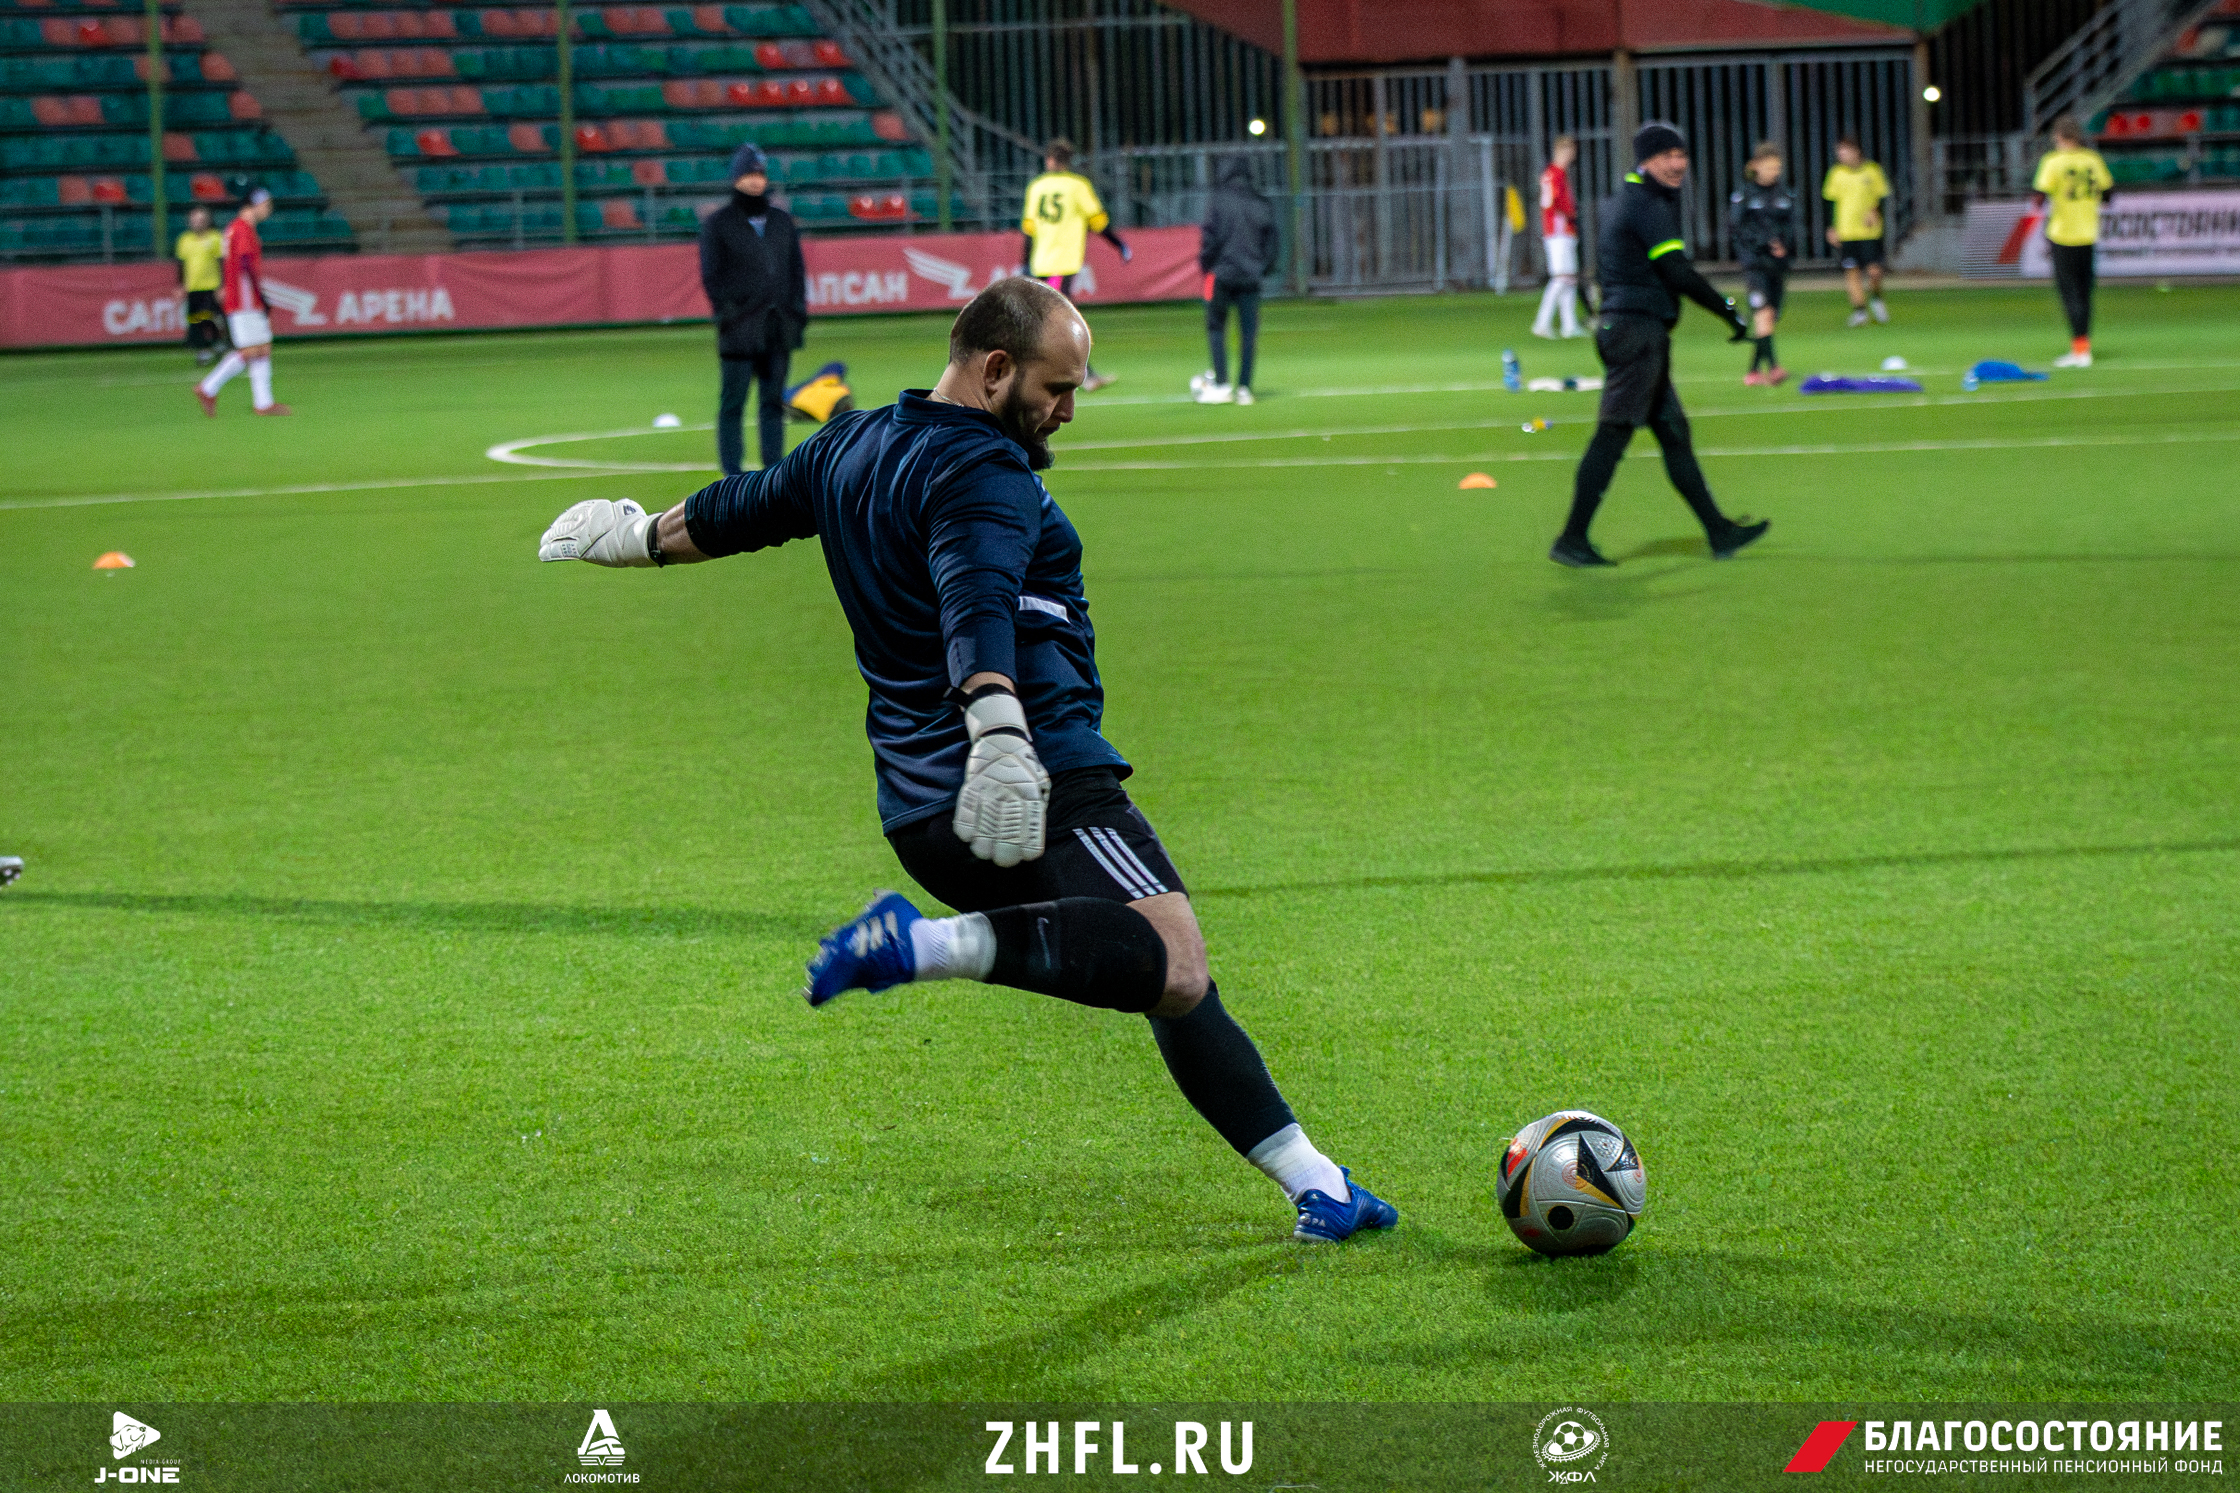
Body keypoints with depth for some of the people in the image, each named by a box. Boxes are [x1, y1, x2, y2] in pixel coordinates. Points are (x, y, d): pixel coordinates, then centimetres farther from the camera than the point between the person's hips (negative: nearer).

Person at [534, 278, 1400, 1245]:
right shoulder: (982, 470, -10)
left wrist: (638, 534, 55)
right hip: (1036, 787, -10)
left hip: (922, 809, 10)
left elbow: (740, 510, 36)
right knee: (1171, 966, -27)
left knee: (1171, 975, 14)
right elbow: (977, 604, -29)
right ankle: (933, 944, -30)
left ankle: (1307, 1178, 11)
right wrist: (999, 734, -44)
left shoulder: (853, 447, 19)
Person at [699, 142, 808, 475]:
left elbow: (797, 270, 17)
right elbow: (711, 276, -1)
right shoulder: (717, 223, 3)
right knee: (733, 404, -4)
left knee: (774, 402, 6)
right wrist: (726, 314, -11)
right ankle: (732, 476, -1)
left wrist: (798, 315, 7)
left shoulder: (783, 221, 17)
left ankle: (774, 470, 10)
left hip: (778, 330, 4)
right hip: (740, 329, -4)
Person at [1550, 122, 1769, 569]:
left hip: (1619, 326, 11)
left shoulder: (1620, 199, 18)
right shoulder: (1647, 206, -13)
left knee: (1673, 432, 13)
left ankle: (1719, 532, 18)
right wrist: (1729, 311, -11)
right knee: (1613, 435, -10)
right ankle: (1572, 539, -10)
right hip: (1639, 329, -11)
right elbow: (1679, 274, -18)